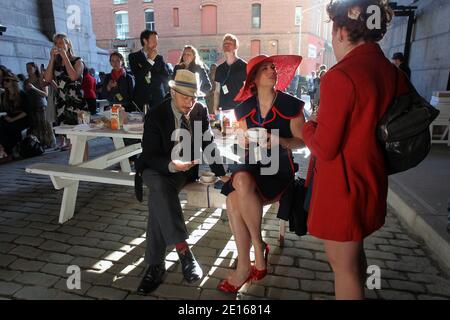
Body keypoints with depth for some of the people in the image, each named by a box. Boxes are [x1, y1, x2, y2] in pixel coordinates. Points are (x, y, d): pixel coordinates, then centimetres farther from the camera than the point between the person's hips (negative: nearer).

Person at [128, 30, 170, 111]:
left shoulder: (159, 58, 13)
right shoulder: (133, 56, 6)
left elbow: (165, 77, 3)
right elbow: (138, 76, -10)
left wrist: (148, 74, -5)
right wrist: (150, 60, -6)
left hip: (158, 98, 2)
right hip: (141, 98, -1)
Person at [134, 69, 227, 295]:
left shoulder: (200, 111, -4)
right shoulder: (155, 115, -14)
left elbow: (208, 145, 3)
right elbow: (150, 157, -17)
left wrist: (221, 173, -8)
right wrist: (171, 165, -39)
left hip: (186, 168, 1)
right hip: (156, 168, -1)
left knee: (158, 200, -29)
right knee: (160, 188, -37)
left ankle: (155, 264, -21)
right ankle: (183, 250, -33)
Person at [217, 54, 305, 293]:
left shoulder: (290, 105, -1)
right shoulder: (245, 107, 11)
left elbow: (300, 141, -2)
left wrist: (278, 140, -20)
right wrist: (246, 140, -6)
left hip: (280, 168, -3)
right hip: (252, 165, 4)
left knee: (243, 180, -33)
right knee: (233, 199, -27)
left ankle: (259, 247, -10)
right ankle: (244, 265, -11)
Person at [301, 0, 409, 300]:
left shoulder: (340, 76, -21)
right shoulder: (394, 73, 3)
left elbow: (324, 148, -19)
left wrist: (310, 126, 0)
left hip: (341, 187, -8)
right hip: (371, 181, 8)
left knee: (343, 264, 10)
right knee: (355, 253, 26)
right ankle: (358, 291, 47)